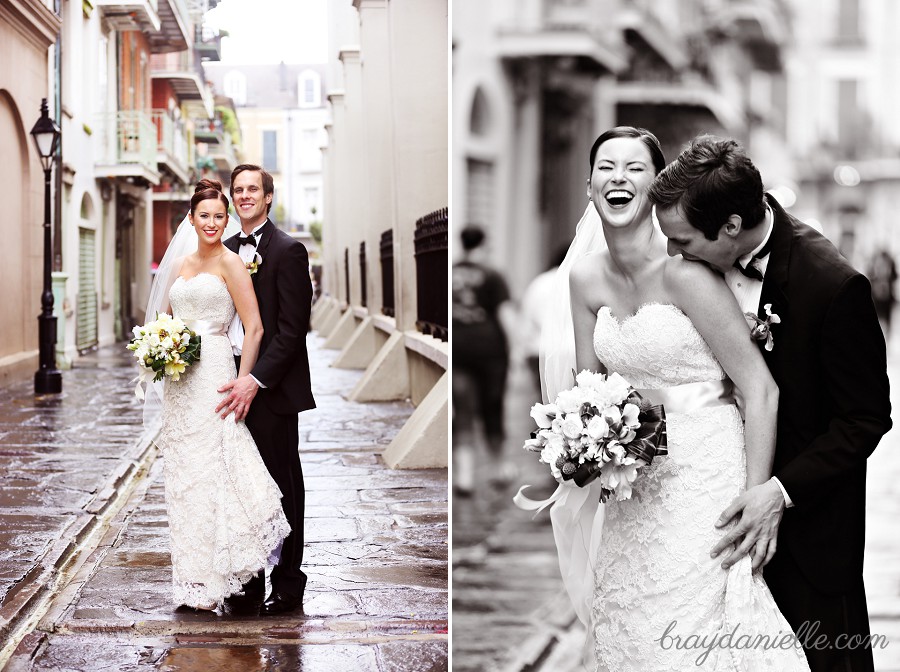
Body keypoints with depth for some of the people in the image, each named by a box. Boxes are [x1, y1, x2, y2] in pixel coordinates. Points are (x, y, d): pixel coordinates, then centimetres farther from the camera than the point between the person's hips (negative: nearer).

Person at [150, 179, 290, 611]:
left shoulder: (230, 263, -4)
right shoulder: (179, 266, 16)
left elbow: (254, 328, -9)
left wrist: (243, 383, -14)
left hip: (214, 373, -7)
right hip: (179, 380, 7)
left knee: (210, 469, -8)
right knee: (182, 473, 6)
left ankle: (211, 579, -1)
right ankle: (193, 576, 12)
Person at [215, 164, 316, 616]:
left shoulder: (288, 251, -9)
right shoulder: (227, 250, 14)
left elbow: (292, 328, -15)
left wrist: (255, 380, -20)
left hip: (272, 387, -7)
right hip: (235, 383, 7)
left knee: (282, 486, 1)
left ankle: (287, 584, 10)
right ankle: (249, 577, 18)